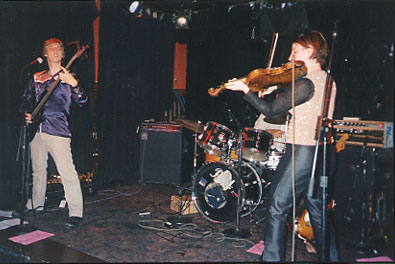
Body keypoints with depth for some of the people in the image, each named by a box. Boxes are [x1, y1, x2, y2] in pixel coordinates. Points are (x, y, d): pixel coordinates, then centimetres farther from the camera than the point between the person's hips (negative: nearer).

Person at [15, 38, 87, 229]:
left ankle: (76, 213, -6)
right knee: (38, 169, 18)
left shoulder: (67, 76, 3)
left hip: (58, 130, -6)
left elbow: (82, 102, -8)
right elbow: (29, 100, 26)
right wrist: (28, 114, 7)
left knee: (67, 172, -12)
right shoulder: (36, 78, 16)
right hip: (37, 129, 6)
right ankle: (36, 205, 35)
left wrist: (74, 84, -22)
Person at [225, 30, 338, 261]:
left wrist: (245, 89, -12)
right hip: (321, 152, 9)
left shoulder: (306, 83, -17)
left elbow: (271, 110, -18)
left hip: (302, 151, -9)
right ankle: (330, 256, 31)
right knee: (317, 210, 20)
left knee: (277, 208, 0)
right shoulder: (328, 81, 11)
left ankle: (273, 258, 8)